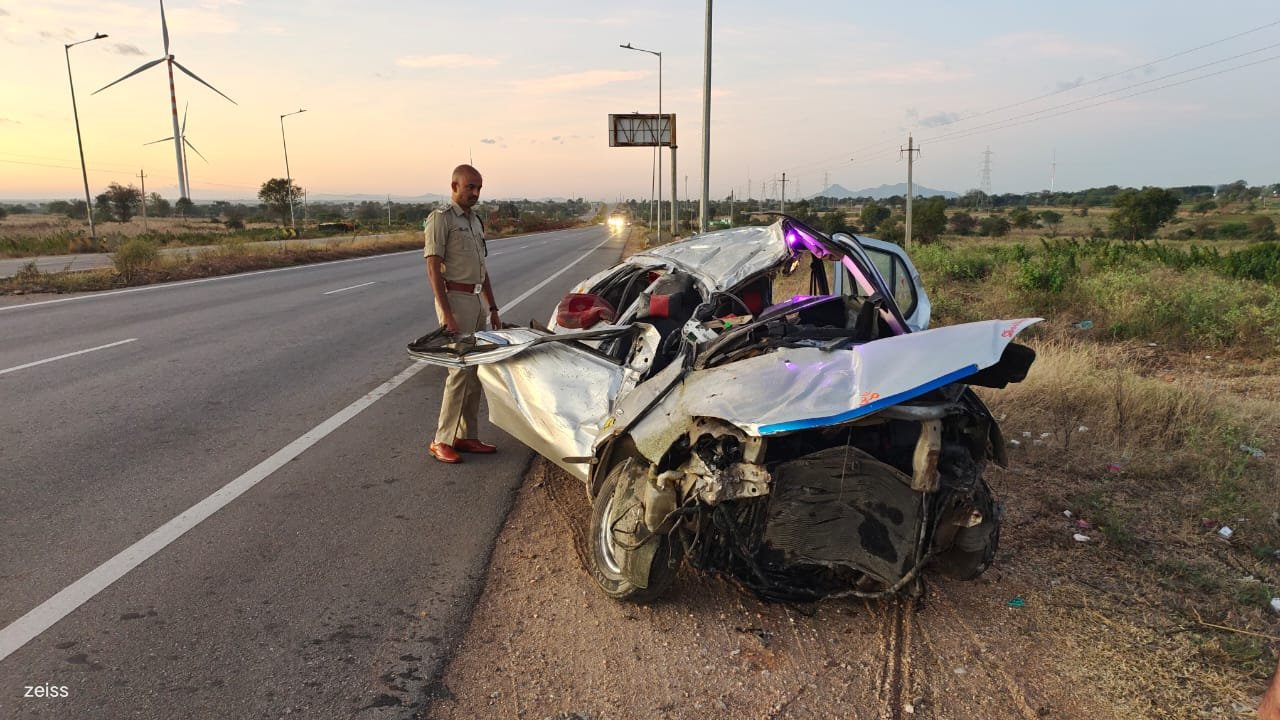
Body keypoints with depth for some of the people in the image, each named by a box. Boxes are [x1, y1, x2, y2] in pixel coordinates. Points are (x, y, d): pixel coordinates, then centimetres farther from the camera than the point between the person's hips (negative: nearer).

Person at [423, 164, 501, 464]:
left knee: (474, 371, 9)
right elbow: (433, 268, -15)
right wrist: (446, 313, -22)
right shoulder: (441, 218, -8)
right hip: (454, 298, -8)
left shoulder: (475, 221, 18)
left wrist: (492, 308, 18)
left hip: (475, 301, 8)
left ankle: (466, 436, 17)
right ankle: (441, 441, -2)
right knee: (460, 370, -11)